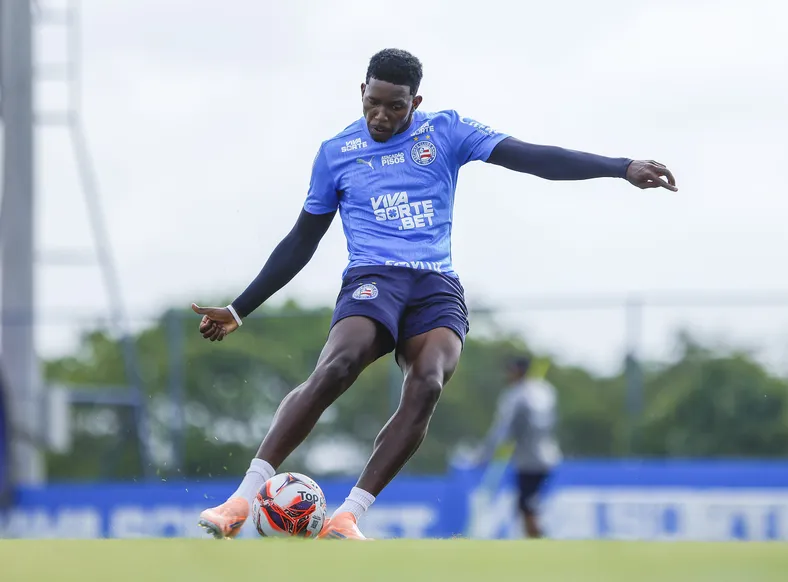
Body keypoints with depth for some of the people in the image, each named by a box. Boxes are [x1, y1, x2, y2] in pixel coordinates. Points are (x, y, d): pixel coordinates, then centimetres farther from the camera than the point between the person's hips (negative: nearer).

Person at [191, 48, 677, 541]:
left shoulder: (445, 132, 10)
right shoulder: (336, 152, 12)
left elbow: (532, 157, 2)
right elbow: (301, 242, 20)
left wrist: (622, 168, -9)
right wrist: (239, 310, 19)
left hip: (437, 287, 1)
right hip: (372, 278, -1)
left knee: (428, 384, -30)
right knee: (337, 367, -33)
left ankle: (346, 518, -29)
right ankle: (244, 499, -36)